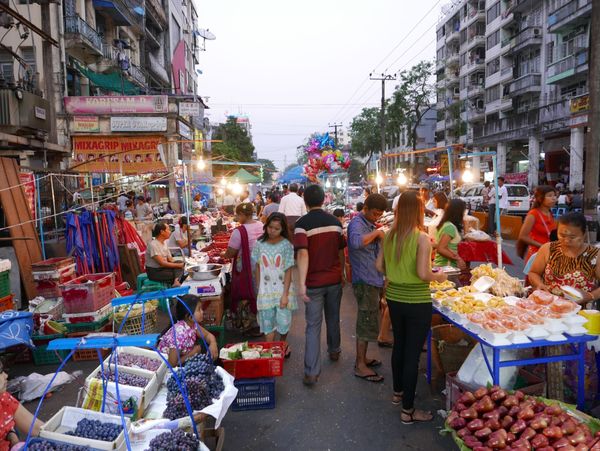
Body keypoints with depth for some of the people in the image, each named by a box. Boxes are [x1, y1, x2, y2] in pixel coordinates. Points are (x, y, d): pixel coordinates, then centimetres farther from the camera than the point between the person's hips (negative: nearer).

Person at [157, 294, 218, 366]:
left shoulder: (192, 323, -11)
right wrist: (192, 353, -18)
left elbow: (208, 335, 2)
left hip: (182, 356, 7)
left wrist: (213, 343, -19)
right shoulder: (180, 333, -32)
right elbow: (172, 363, -29)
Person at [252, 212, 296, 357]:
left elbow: (288, 272, -8)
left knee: (283, 322, 3)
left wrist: (285, 294, -12)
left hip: (282, 289, -1)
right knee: (267, 323, 4)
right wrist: (258, 290, 5)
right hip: (266, 290, 2)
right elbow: (258, 268, 6)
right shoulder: (260, 244, 0)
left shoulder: (286, 245, -7)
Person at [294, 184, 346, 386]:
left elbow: (303, 254, -25)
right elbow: (341, 251, 7)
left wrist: (301, 283, -26)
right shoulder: (335, 221, 0)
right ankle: (334, 351, 44)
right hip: (334, 279, 4)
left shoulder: (303, 223, -14)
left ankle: (311, 372, 1)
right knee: (333, 318, 23)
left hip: (314, 282, -4)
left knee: (313, 326, 1)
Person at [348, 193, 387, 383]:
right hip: (365, 281, -10)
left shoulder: (370, 224, 16)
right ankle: (360, 366, 7)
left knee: (367, 322, 17)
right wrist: (376, 233, -25)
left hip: (373, 280, 10)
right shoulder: (357, 223, -15)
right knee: (367, 323, -3)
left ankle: (362, 358, 29)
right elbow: (356, 242, -38)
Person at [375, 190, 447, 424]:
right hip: (416, 302, -6)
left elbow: (380, 266, 4)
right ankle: (408, 410, 15)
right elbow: (422, 274, -23)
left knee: (399, 345, 23)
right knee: (412, 353, 4)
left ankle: (398, 392, 42)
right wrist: (439, 277, -4)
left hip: (394, 297, 6)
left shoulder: (390, 235, -1)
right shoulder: (422, 238, -18)